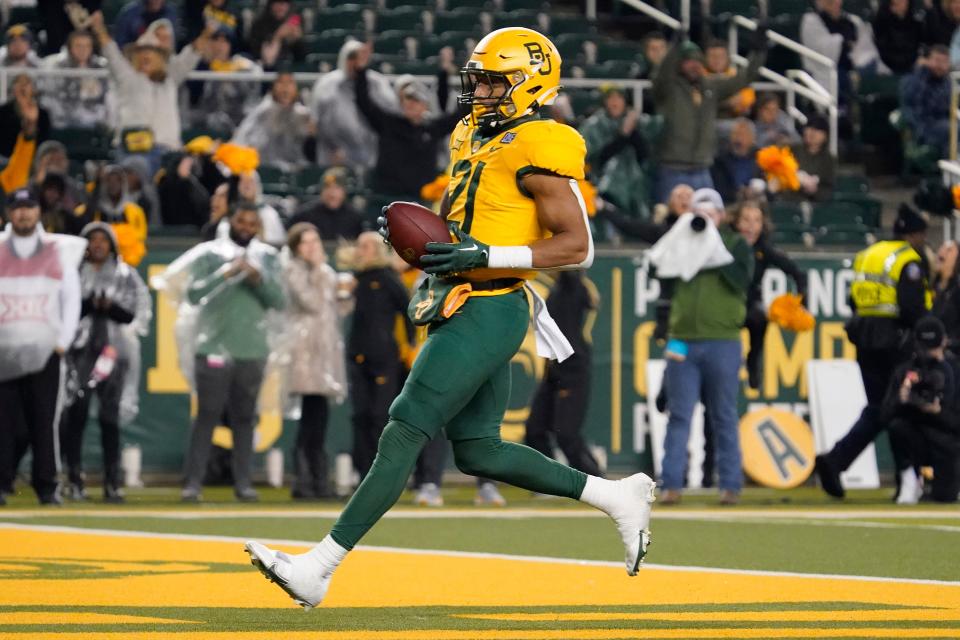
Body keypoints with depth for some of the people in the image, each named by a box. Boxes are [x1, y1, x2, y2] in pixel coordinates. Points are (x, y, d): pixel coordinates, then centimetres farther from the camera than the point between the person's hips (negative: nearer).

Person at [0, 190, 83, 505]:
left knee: (43, 420, -4)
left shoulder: (59, 251, 11)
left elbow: (72, 298, 10)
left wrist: (63, 342, 1)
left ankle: (47, 487, -2)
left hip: (44, 350, 0)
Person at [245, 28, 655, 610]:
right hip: (465, 308, 10)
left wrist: (486, 256, -23)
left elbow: (578, 246, -17)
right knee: (478, 451, 14)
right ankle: (617, 496, 24)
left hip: (488, 313, -10)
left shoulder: (537, 151, -13)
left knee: (404, 433, -10)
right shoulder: (476, 140, 15)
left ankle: (319, 569, -9)